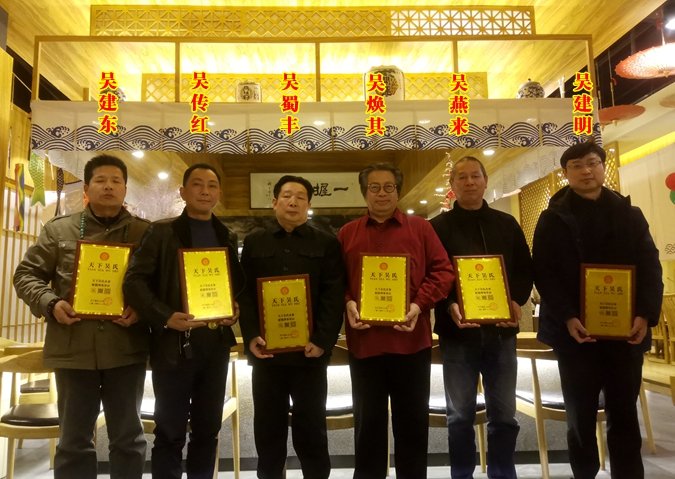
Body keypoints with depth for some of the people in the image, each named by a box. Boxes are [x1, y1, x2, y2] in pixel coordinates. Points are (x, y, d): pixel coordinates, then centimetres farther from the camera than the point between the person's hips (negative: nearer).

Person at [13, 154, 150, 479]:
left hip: (127, 347, -1)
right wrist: (51, 303, -9)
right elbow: (26, 275, 9)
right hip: (74, 347, 1)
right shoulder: (58, 230, 7)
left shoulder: (146, 233, 4)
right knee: (74, 438, 14)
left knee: (128, 436, 13)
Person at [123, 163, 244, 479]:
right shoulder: (162, 232, -1)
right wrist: (165, 317, -19)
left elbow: (240, 284, 17)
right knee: (170, 432, 6)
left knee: (207, 429, 14)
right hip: (175, 344, -4)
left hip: (216, 344, 4)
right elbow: (135, 281, -8)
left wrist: (236, 310, -3)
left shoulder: (227, 237, 12)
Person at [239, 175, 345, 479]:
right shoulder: (254, 243, 10)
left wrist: (322, 340, -13)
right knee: (268, 425, 13)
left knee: (311, 425, 9)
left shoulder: (326, 244, 4)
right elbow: (244, 293, 4)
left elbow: (334, 296, -3)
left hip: (309, 349, -1)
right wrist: (251, 336, -8)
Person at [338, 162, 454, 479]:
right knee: (368, 421, 13)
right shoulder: (347, 233, 9)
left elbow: (442, 271, 1)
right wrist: (348, 304, -11)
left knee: (412, 419, 12)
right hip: (364, 340, 1)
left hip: (411, 339, 0)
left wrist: (420, 303, -13)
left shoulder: (420, 228, 6)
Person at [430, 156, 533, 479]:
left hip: (501, 329, 3)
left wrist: (517, 301, -8)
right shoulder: (439, 227, 4)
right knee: (460, 415, 6)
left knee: (504, 414, 10)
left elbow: (526, 270, 11)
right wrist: (449, 306, -20)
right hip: (457, 331, -2)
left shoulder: (507, 224, 12)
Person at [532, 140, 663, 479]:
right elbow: (543, 273, -4)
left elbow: (650, 266, 5)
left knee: (624, 415, 10)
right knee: (581, 416, 8)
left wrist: (646, 314, -10)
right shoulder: (553, 219, 3)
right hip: (576, 331, -2)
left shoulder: (629, 215, 10)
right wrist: (567, 317, -16)